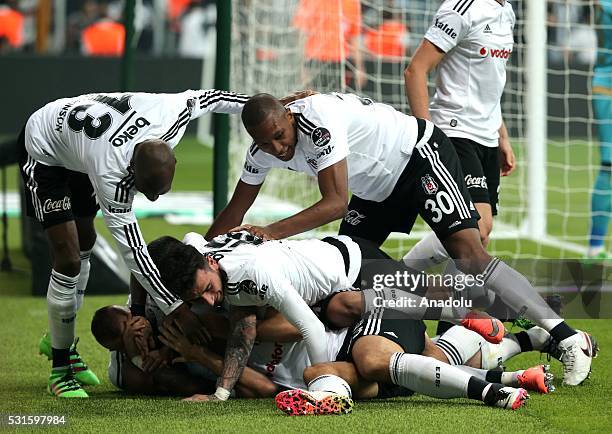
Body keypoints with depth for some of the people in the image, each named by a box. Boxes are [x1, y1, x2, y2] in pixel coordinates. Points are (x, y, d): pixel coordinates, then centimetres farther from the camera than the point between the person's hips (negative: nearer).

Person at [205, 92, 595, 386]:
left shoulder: (318, 120, -33)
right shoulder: (263, 150, -7)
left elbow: (336, 203, -36)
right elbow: (235, 213, 6)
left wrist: (272, 233, -40)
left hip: (419, 155, -9)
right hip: (379, 187, 10)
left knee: (469, 255, -21)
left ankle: (567, 338, -22)